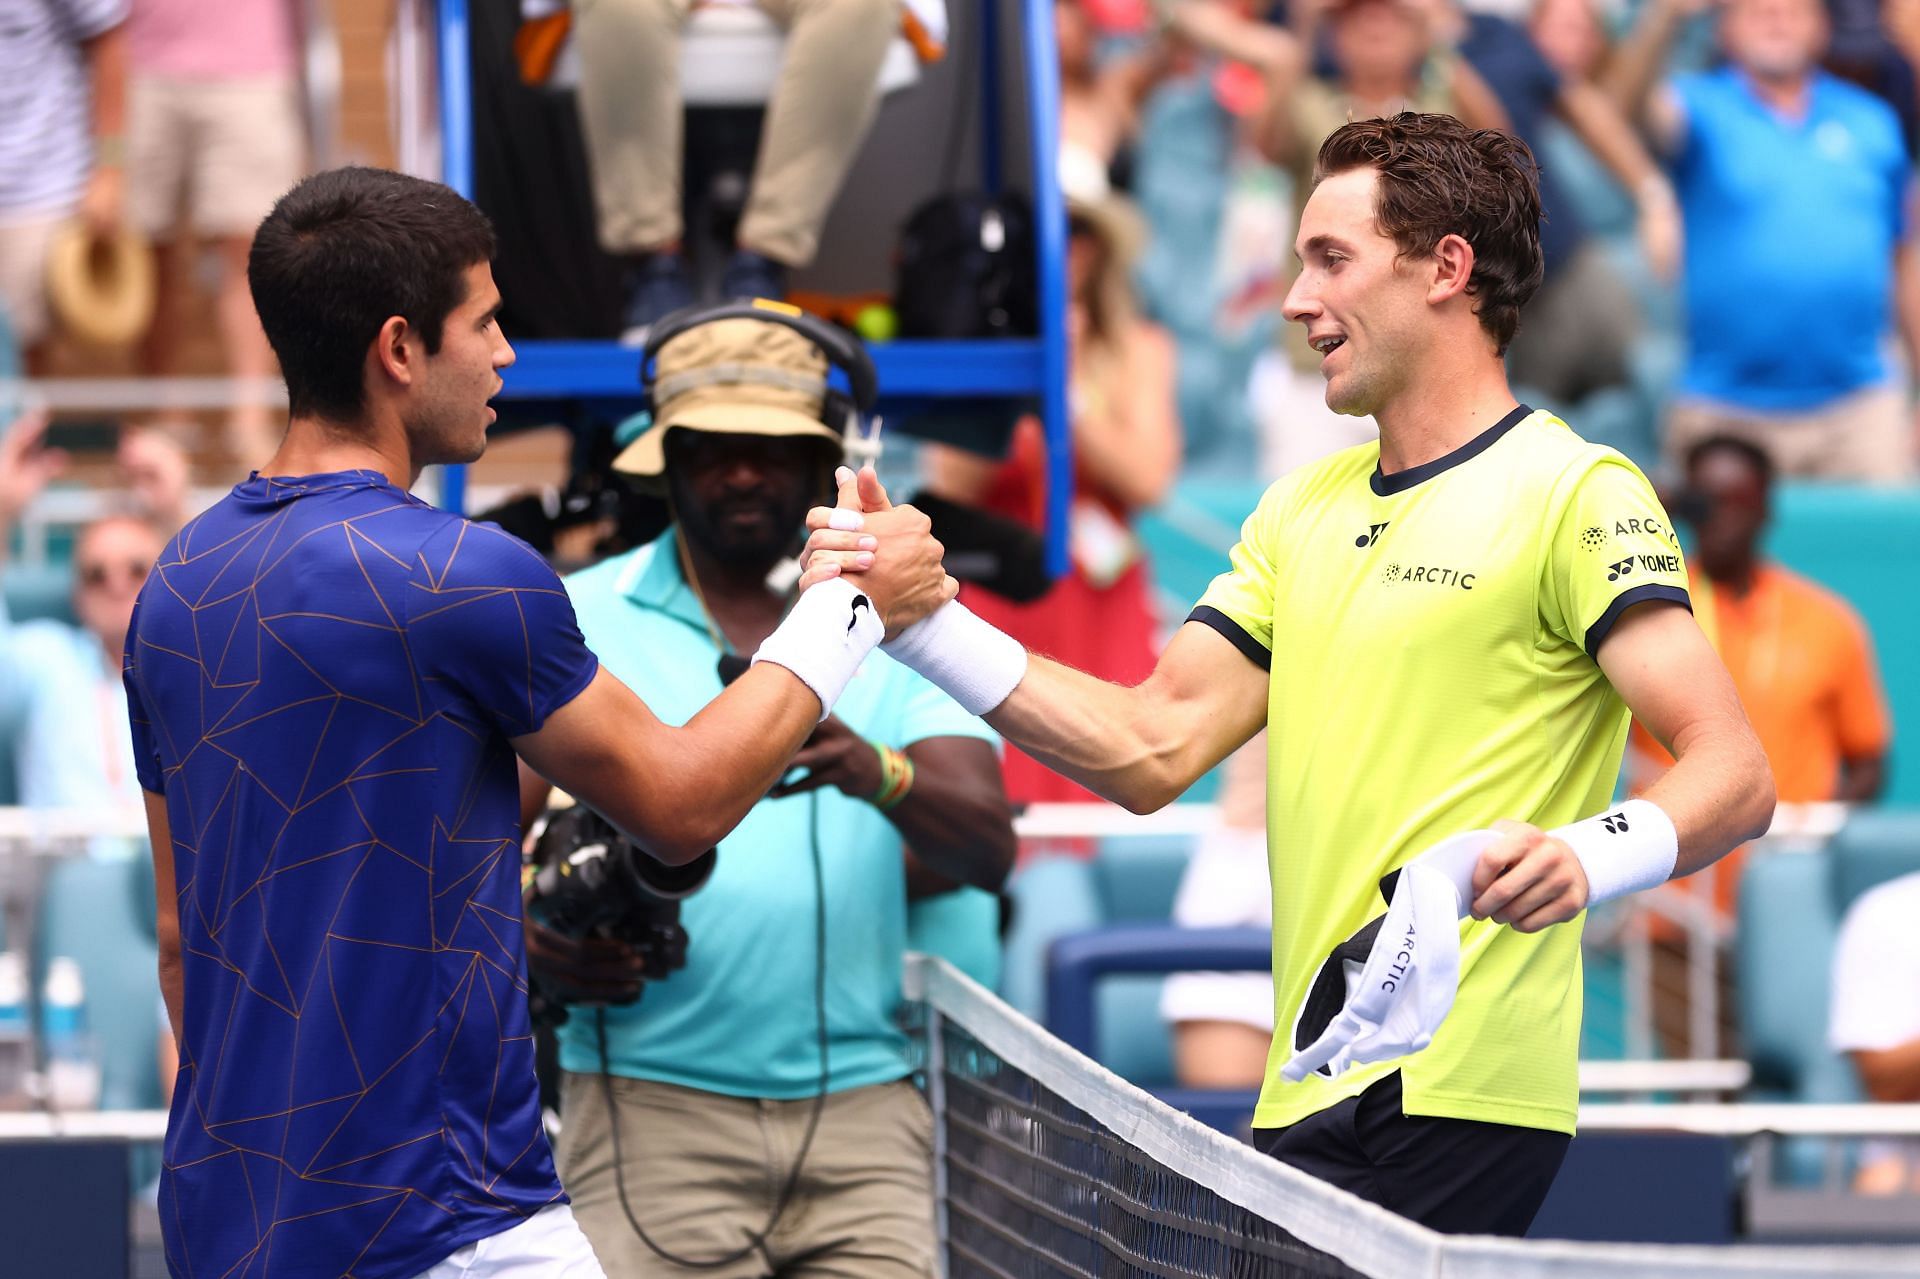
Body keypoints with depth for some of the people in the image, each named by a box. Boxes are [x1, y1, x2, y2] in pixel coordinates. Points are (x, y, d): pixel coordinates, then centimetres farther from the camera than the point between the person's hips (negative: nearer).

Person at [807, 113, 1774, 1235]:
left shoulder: (1575, 496, -5)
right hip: (1309, 1094, 7)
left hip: (1447, 1099, -7)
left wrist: (1585, 858, -33)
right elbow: (1155, 749, 14)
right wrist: (923, 622, 6)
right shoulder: (1303, 509, 20)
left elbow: (1735, 775, -13)